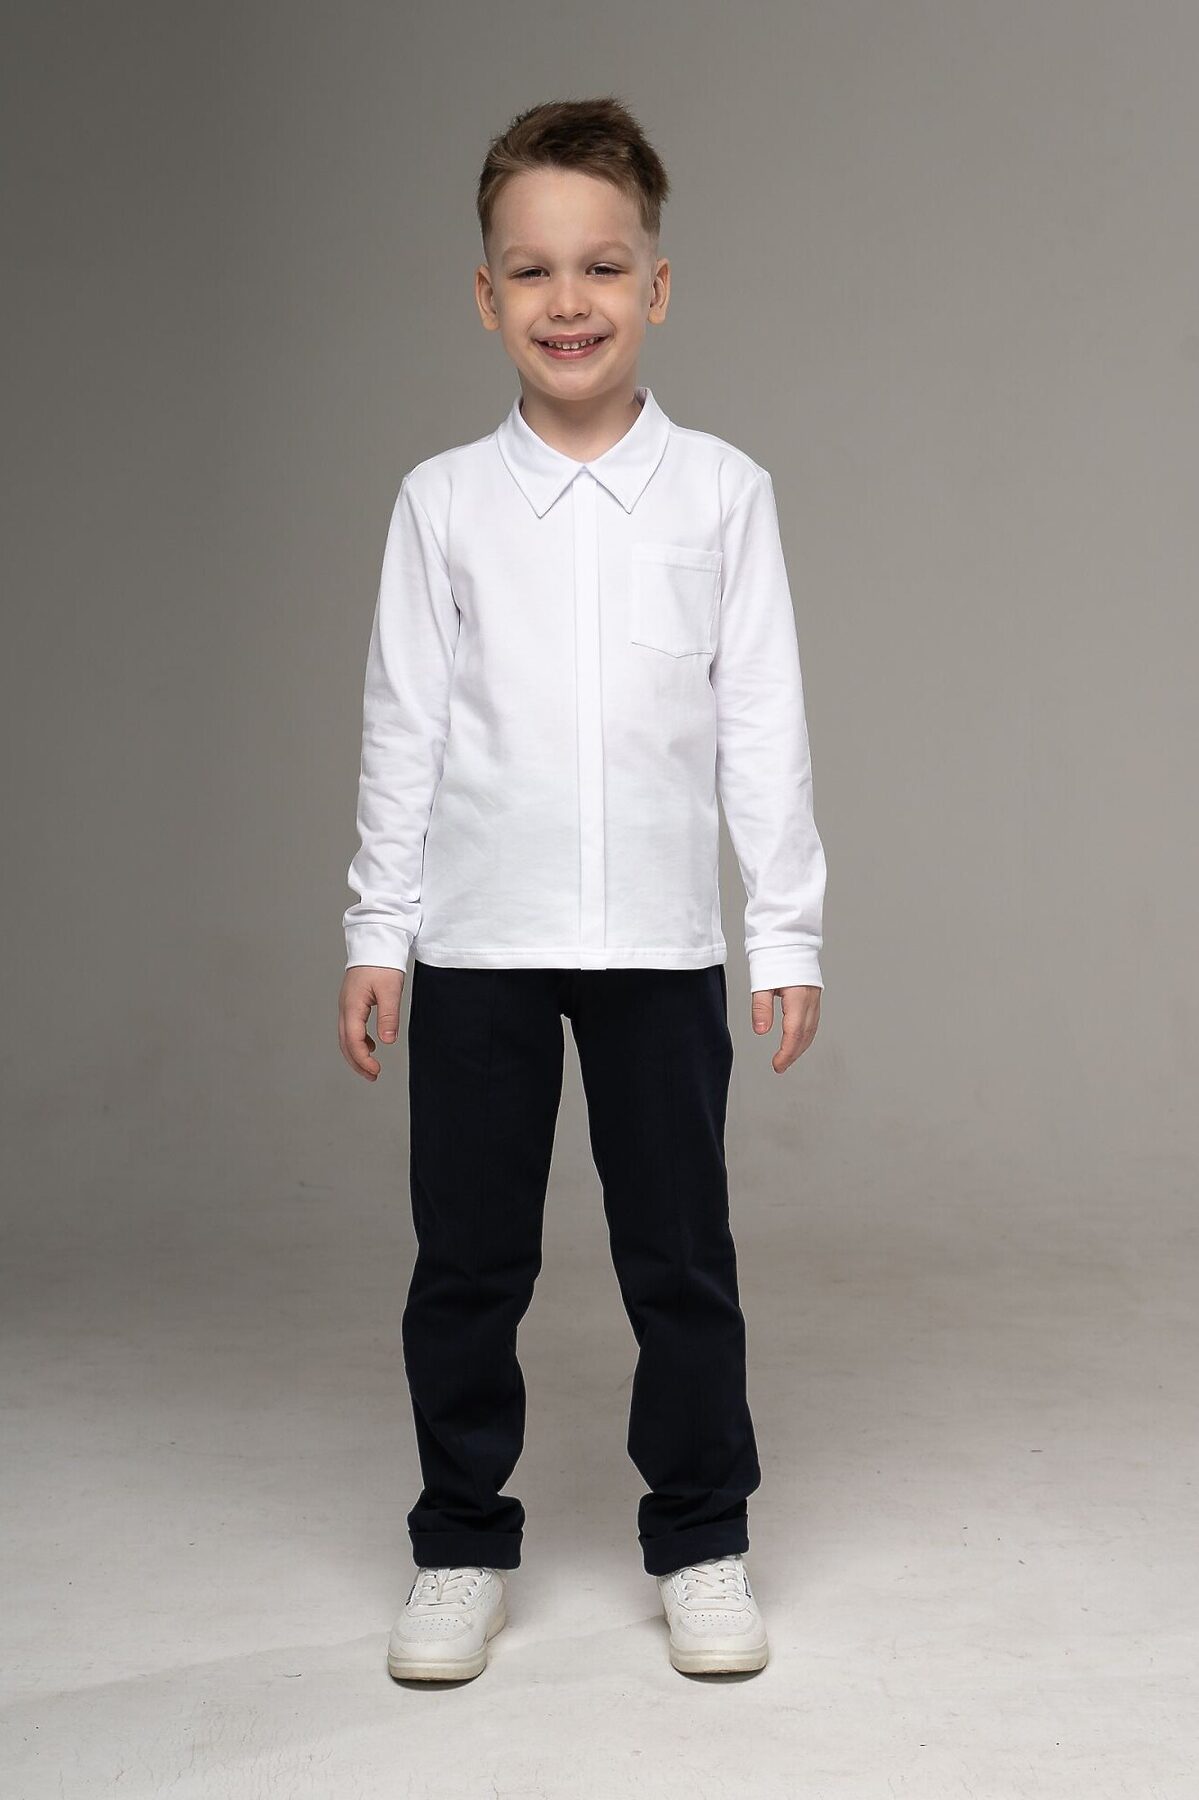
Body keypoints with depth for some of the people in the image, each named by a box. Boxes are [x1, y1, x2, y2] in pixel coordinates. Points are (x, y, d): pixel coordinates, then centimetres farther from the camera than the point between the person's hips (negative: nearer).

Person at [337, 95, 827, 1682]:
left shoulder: (723, 491, 1)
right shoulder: (445, 499, 2)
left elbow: (763, 720, 2)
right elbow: (404, 722, 4)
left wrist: (790, 929, 1)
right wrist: (377, 927, 2)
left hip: (661, 941, 0)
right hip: (477, 942, 1)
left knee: (680, 1255, 7)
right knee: (467, 1263, 8)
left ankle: (703, 1537, 23)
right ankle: (463, 1547, 23)